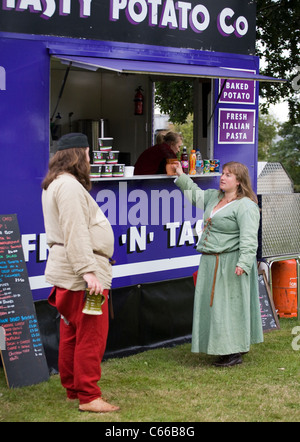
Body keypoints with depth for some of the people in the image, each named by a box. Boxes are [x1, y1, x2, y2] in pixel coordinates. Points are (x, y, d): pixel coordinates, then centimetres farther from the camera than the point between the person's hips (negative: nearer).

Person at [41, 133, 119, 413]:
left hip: (66, 273, 11)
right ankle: (88, 397, -2)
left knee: (71, 335, 16)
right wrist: (88, 271, -27)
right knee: (91, 336, -6)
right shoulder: (69, 185, -16)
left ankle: (73, 390, 25)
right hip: (81, 275, -11)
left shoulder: (55, 185, 19)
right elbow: (75, 234, -24)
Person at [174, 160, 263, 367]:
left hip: (231, 263, -9)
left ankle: (235, 352, 2)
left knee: (230, 306, -5)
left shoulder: (246, 206, -13)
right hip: (210, 263, 9)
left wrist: (243, 263, -31)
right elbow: (195, 193, 34)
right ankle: (223, 347, 23)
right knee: (212, 304, 12)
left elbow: (249, 238, -21)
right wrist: (181, 176, 26)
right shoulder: (214, 197, 14)